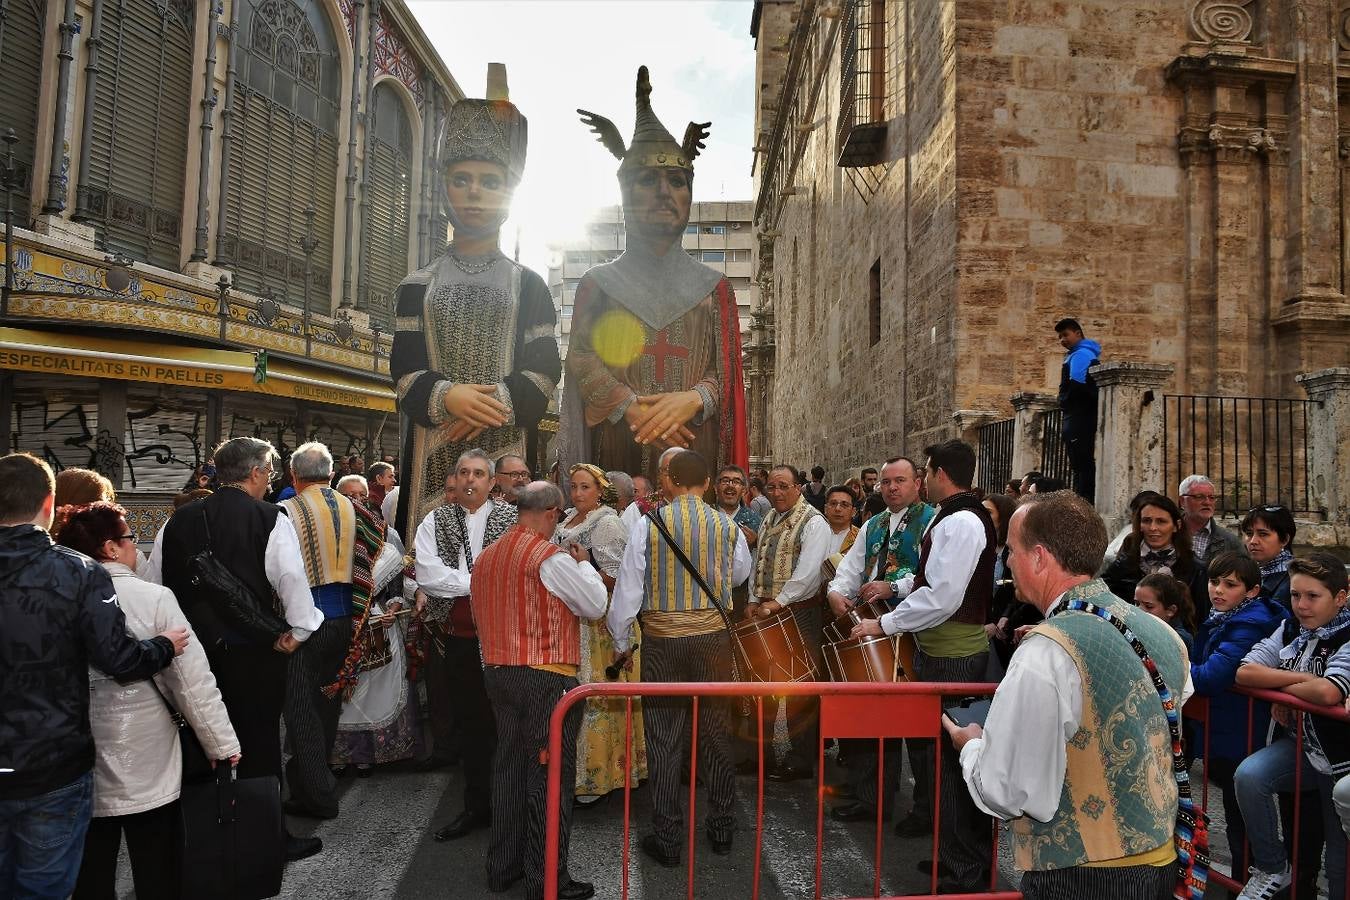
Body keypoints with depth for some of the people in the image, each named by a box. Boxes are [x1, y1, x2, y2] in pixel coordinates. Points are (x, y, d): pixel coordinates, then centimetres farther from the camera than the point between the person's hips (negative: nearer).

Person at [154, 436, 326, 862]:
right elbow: (292, 577, -21)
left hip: (194, 648, 5)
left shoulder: (180, 520, 4)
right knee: (259, 745, 7)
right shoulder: (270, 519, -12)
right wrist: (299, 629, -10)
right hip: (253, 650, -5)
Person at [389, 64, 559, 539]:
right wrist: (448, 397, -17)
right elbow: (404, 370, 4)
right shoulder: (417, 286, 13)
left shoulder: (529, 286, 10)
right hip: (433, 446, 1)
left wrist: (496, 404, -16)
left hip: (507, 447, -1)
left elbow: (545, 370, 1)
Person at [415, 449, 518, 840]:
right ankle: (477, 805, 27)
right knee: (470, 723, 13)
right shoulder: (435, 522, 6)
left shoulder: (513, 518, 1)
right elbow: (427, 575, -7)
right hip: (457, 637, 3)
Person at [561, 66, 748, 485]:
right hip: (617, 453, 0)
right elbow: (580, 358, 1)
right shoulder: (597, 284, 12)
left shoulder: (714, 288, 13)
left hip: (693, 449, 1)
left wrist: (692, 399, -17)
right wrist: (633, 409, -16)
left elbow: (726, 373, 6)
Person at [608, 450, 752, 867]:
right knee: (715, 732, 14)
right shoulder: (727, 526, -2)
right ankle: (722, 829, 28)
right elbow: (740, 573, 15)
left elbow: (628, 586, -6)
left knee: (664, 738, 8)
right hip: (713, 635, 2)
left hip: (662, 640, -2)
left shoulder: (648, 524, -9)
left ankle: (667, 839, 17)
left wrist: (620, 641, 6)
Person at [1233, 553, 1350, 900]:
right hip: (1300, 743, 4)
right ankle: (1271, 870, -4)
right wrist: (1302, 679, -18)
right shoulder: (1290, 630, 1)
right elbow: (1245, 672, -9)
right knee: (1248, 776, -23)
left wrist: (1283, 690, -16)